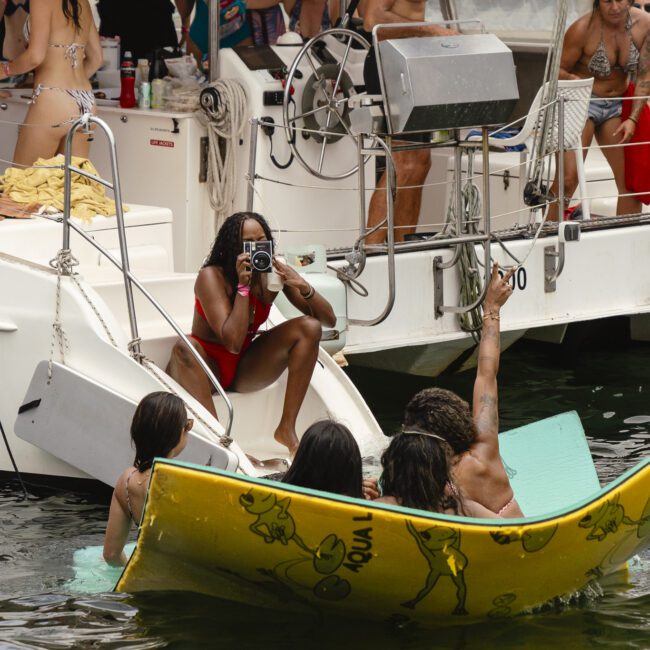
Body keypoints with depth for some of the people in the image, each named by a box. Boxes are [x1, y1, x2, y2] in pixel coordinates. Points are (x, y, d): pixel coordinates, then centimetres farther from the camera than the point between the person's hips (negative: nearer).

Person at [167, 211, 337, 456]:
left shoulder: (273, 272, -7)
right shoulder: (212, 277, -19)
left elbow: (329, 319, -7)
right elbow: (233, 341, -30)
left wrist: (302, 286, -24)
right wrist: (243, 286, -30)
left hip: (245, 368, 4)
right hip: (207, 364, -4)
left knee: (309, 327, -15)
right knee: (184, 349, -38)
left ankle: (287, 428, -18)